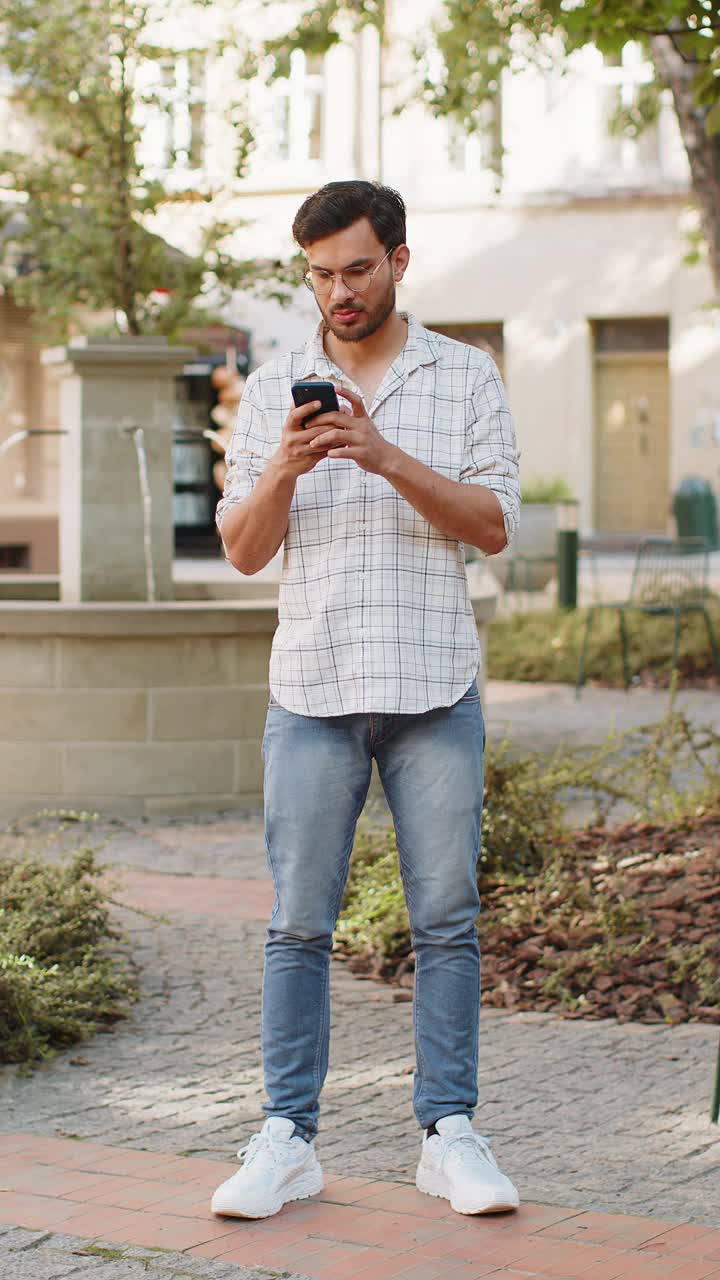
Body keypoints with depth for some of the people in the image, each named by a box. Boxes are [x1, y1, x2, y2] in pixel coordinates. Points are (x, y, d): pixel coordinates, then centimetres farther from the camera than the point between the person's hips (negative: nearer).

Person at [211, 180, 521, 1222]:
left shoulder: (466, 376, 7)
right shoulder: (272, 391, 10)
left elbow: (494, 525, -2)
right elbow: (243, 550, 7)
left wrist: (389, 458, -15)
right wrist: (282, 470, -13)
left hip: (436, 688, -1)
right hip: (313, 688, 1)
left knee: (447, 917, 1)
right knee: (299, 921, 0)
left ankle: (450, 1133, 8)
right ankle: (286, 1137, 5)